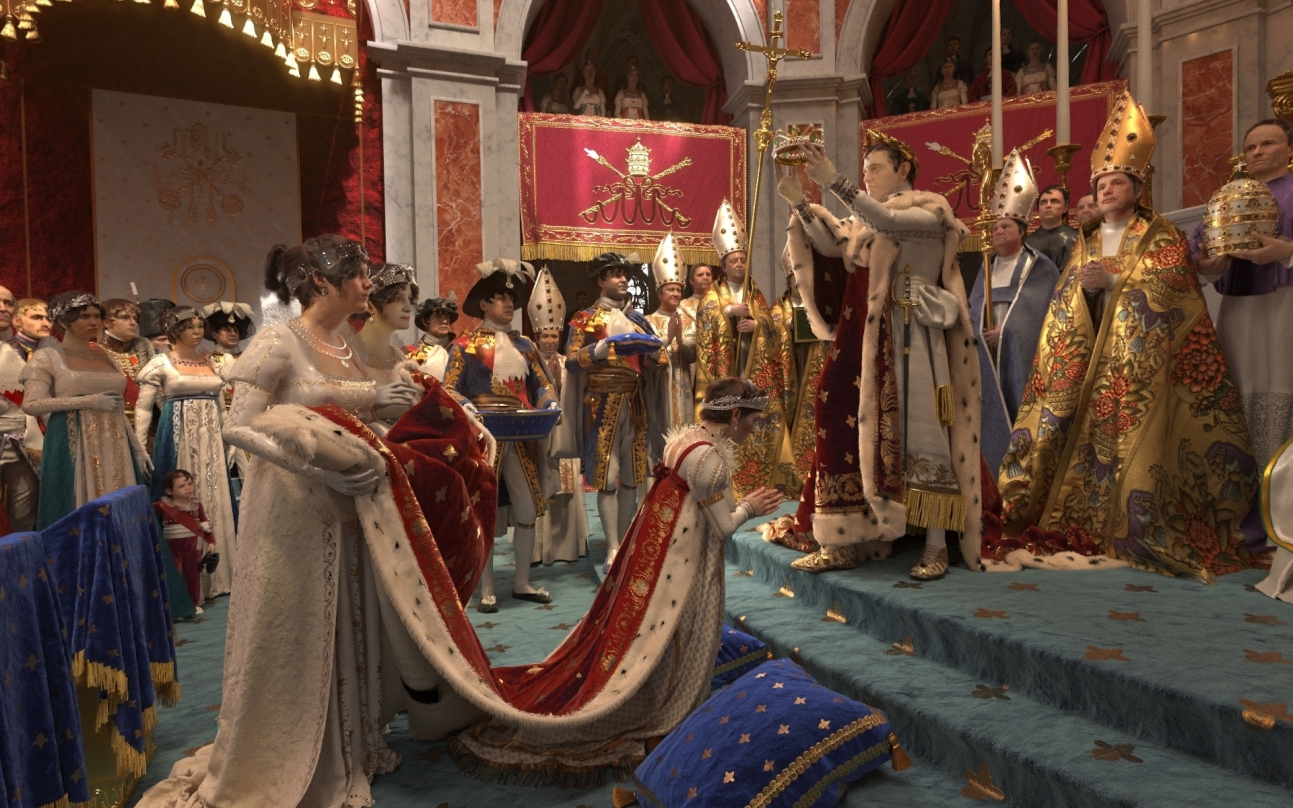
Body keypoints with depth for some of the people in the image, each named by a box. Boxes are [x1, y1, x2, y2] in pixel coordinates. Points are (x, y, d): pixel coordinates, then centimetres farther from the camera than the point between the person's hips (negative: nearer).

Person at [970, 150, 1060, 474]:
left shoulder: (1040, 268, 1)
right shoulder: (987, 269, 16)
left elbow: (1053, 311, -6)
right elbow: (972, 311, 15)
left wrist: (1009, 331, -12)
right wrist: (981, 332, -6)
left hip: (1022, 355, -4)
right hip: (989, 357, 4)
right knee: (993, 418, 1)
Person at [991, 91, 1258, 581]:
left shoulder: (1161, 236, 7)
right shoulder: (1086, 241, 21)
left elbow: (1170, 283, -9)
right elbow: (1066, 300, 14)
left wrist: (1113, 279, -20)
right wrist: (1083, 285, -8)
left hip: (1141, 360, -4)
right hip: (1092, 360, 4)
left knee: (1135, 439, -13)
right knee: (1089, 436, -4)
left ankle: (1136, 533, -8)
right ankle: (1087, 529, -1)